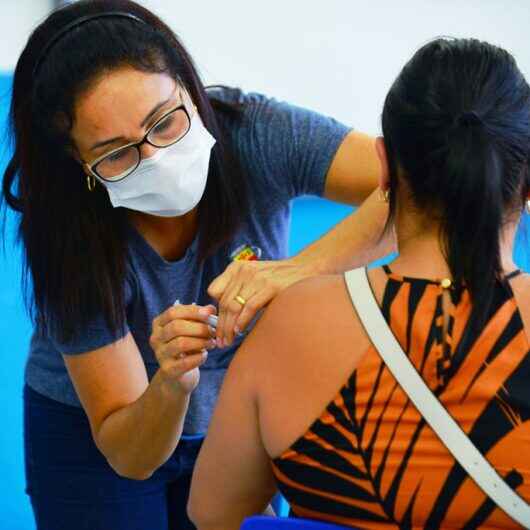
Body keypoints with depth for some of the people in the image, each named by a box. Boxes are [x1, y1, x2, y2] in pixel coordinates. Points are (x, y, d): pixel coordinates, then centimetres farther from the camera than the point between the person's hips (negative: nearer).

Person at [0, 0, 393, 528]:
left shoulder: (256, 136, -27)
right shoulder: (73, 240, -27)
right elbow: (129, 458, -23)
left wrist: (302, 267, -51)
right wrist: (170, 386, -43)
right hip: (93, 433, -2)